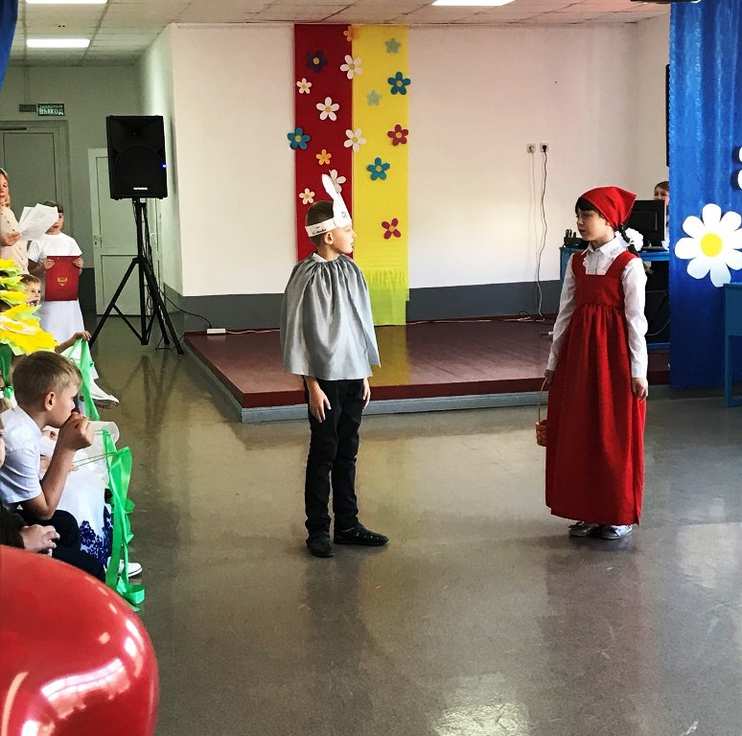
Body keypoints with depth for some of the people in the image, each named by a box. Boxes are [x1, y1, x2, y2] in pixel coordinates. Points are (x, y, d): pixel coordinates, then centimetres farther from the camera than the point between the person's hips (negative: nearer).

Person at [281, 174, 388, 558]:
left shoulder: (351, 270, 7)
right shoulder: (308, 276, -14)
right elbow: (301, 333, -12)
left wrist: (365, 375, 13)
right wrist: (313, 385, -13)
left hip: (353, 375, 6)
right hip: (326, 378, -6)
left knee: (347, 454, 13)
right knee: (323, 455, 3)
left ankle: (347, 525, 23)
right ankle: (317, 530, 15)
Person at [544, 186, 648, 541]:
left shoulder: (628, 264, -10)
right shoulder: (577, 262, 8)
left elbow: (635, 319, -10)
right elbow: (566, 313, 11)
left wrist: (638, 370, -11)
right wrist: (554, 362, 11)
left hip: (614, 355, -6)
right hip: (578, 353, 6)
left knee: (614, 435, 2)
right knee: (576, 433, 9)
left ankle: (620, 514, 16)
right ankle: (588, 511, 21)